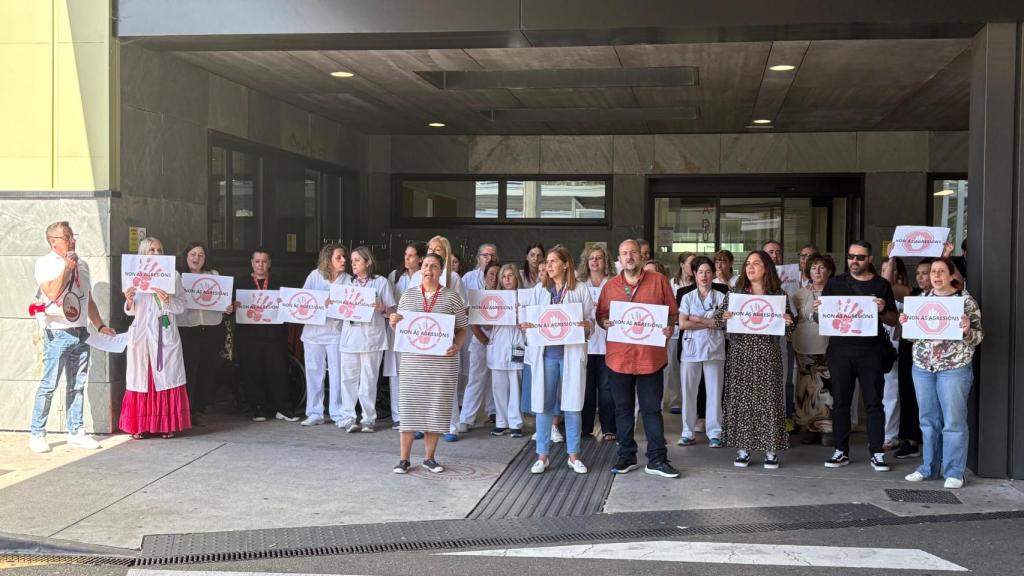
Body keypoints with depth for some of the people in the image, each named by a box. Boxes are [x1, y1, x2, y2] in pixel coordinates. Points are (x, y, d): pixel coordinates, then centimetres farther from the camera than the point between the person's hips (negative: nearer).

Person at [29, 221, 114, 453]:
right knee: (48, 386, -6)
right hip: (57, 334, -6)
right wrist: (67, 267, -14)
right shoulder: (45, 264, -3)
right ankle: (37, 435, 2)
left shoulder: (82, 264, 16)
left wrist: (100, 326, 14)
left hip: (80, 333, 6)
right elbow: (52, 293, -19)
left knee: (77, 386, 10)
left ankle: (76, 432, 16)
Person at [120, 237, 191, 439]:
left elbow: (182, 306, 2)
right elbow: (131, 311, 7)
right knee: (141, 377, 2)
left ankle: (168, 425, 3)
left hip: (166, 334, 0)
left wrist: (167, 300, -16)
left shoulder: (173, 275, 7)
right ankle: (140, 426, 6)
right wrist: (129, 300, -14)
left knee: (167, 376, -2)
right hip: (142, 333, 0)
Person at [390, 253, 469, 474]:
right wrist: (393, 323, -7)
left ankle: (429, 457, 15)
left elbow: (462, 328, 6)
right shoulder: (408, 295, 9)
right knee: (410, 406, 0)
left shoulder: (452, 296, 4)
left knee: (436, 407, 3)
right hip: (412, 359, 1)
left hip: (442, 361, -1)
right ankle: (404, 458, 6)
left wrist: (456, 346, -12)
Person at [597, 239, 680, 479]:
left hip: (650, 357, -2)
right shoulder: (610, 286, 9)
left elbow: (673, 313, 5)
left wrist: (670, 327, -14)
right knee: (623, 409, 10)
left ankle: (657, 460, 10)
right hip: (619, 357, 2)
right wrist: (605, 323, -9)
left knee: (652, 409, 3)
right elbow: (601, 315, 13)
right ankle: (626, 457, 21)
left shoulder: (658, 281, 2)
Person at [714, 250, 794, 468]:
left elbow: (788, 327, 9)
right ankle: (743, 448, 10)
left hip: (768, 354, -1)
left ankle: (771, 450, 8)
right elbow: (718, 320, 5)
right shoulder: (734, 292, 6)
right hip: (739, 353, 1)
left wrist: (788, 323, -14)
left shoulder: (779, 294, 5)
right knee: (740, 397, 1)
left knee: (768, 397, -1)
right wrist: (723, 318, -17)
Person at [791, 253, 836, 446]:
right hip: (805, 348, 3)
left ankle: (828, 428, 2)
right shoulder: (800, 294, 11)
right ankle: (808, 428, 13)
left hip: (828, 347, -3)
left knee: (827, 387, -6)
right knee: (806, 387, 4)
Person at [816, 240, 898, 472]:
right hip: (840, 350, 2)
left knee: (874, 402, -1)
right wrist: (818, 310, -10)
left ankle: (877, 453, 4)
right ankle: (841, 451, 12)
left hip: (871, 351, -1)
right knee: (840, 401, 5)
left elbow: (893, 320, 8)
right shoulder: (835, 283, 11)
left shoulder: (881, 285, 7)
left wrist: (882, 311, -13)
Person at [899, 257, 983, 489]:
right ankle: (929, 467, 19)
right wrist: (905, 323, -4)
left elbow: (978, 336, -1)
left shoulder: (966, 300, -2)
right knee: (928, 420, 10)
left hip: (955, 367, -4)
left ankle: (954, 472, 6)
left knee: (954, 421, -2)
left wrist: (967, 330, -22)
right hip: (922, 366, 4)